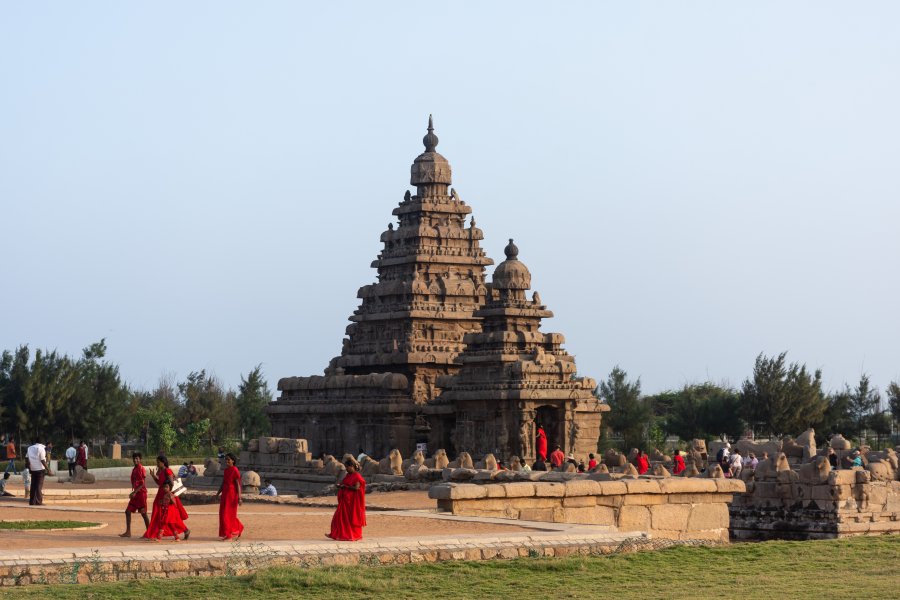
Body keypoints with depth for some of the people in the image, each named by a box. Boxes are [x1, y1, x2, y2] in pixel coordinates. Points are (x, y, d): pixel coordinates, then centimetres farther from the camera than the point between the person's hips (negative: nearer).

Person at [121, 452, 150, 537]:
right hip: (135, 494, 9)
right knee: (128, 511, 5)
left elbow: (143, 484, -17)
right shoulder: (134, 470, 13)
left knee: (143, 513, -4)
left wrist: (135, 492, -21)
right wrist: (133, 492, 12)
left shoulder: (142, 469, -12)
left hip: (141, 493, -9)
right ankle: (128, 532, 8)